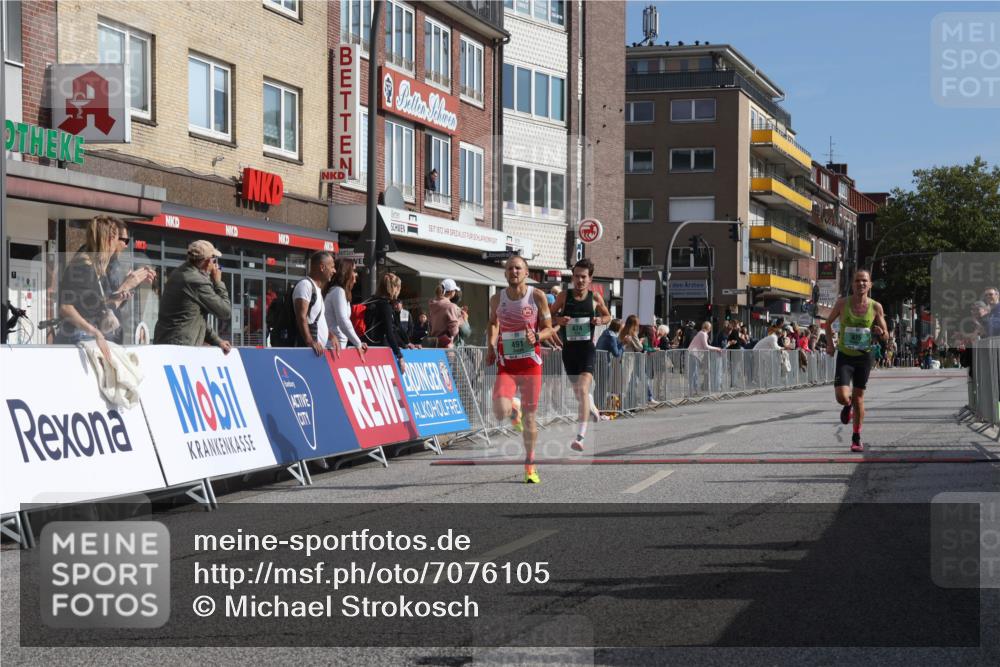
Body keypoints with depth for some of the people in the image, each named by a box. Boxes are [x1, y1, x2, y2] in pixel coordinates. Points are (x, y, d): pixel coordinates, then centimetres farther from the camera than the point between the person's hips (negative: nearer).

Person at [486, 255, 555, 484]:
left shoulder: (537, 296, -4)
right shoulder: (497, 299, 2)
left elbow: (549, 328, 2)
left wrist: (536, 336, -19)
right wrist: (490, 347, 5)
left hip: (531, 363, -1)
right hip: (506, 365, 1)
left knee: (530, 416, 5)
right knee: (500, 412, -20)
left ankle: (530, 465, 22)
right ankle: (514, 411, 19)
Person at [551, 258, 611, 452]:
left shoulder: (595, 297, 1)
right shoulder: (563, 296, 2)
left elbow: (608, 316, 16)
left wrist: (601, 320, -7)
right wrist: (558, 320, -13)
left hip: (587, 348, -3)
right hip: (568, 348, 3)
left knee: (583, 389, -20)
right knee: (576, 389, 17)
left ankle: (580, 436, -27)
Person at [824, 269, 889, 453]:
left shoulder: (876, 307, -5)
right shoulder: (842, 303, -7)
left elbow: (885, 335, 5)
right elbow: (828, 323, 9)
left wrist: (880, 332, -19)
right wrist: (830, 343, -4)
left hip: (864, 356, 1)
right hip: (844, 356, -1)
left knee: (859, 397, 8)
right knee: (842, 397, -15)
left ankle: (856, 438, 22)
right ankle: (848, 406, 24)